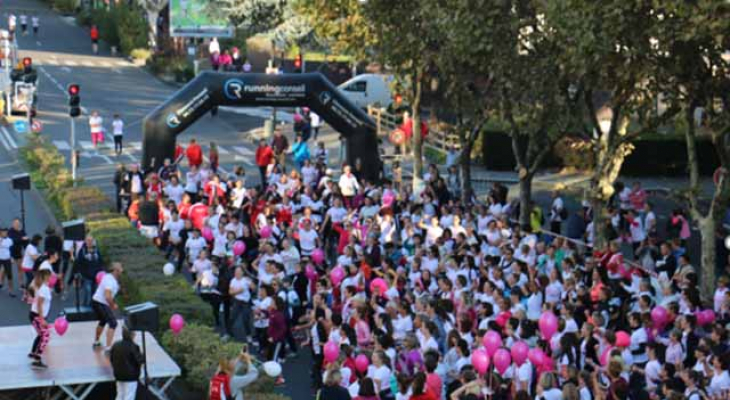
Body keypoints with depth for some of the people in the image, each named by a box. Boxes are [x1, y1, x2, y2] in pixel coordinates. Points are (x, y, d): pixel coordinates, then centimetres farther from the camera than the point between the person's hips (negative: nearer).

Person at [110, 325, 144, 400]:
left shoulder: (115, 345, 2)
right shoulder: (133, 347, -18)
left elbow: (111, 359, 8)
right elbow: (140, 360, -18)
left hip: (119, 376, 7)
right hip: (131, 377, -7)